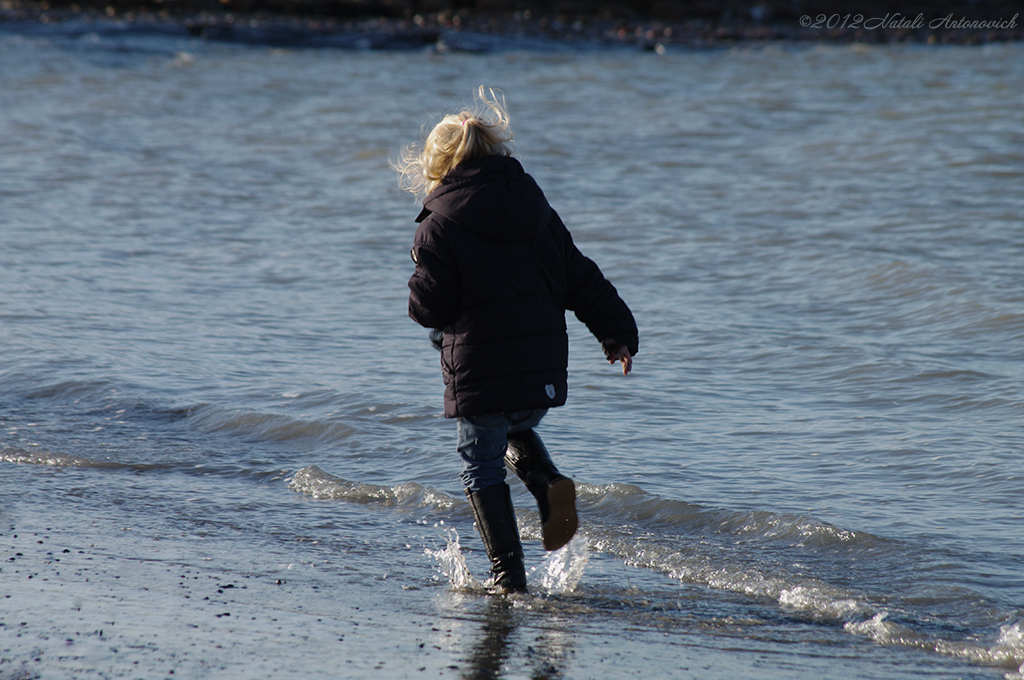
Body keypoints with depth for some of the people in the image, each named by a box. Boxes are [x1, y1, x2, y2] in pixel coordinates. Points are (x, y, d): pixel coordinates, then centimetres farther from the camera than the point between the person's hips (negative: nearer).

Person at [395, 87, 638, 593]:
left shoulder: (440, 224, -8)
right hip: (544, 366, 5)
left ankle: (507, 572, 5)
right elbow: (581, 278, 9)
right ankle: (551, 486, 2)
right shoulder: (535, 208, 9)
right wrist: (617, 333, 12)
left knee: (482, 467, 8)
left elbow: (427, 307, -9)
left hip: (481, 371, -5)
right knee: (516, 432, 31)